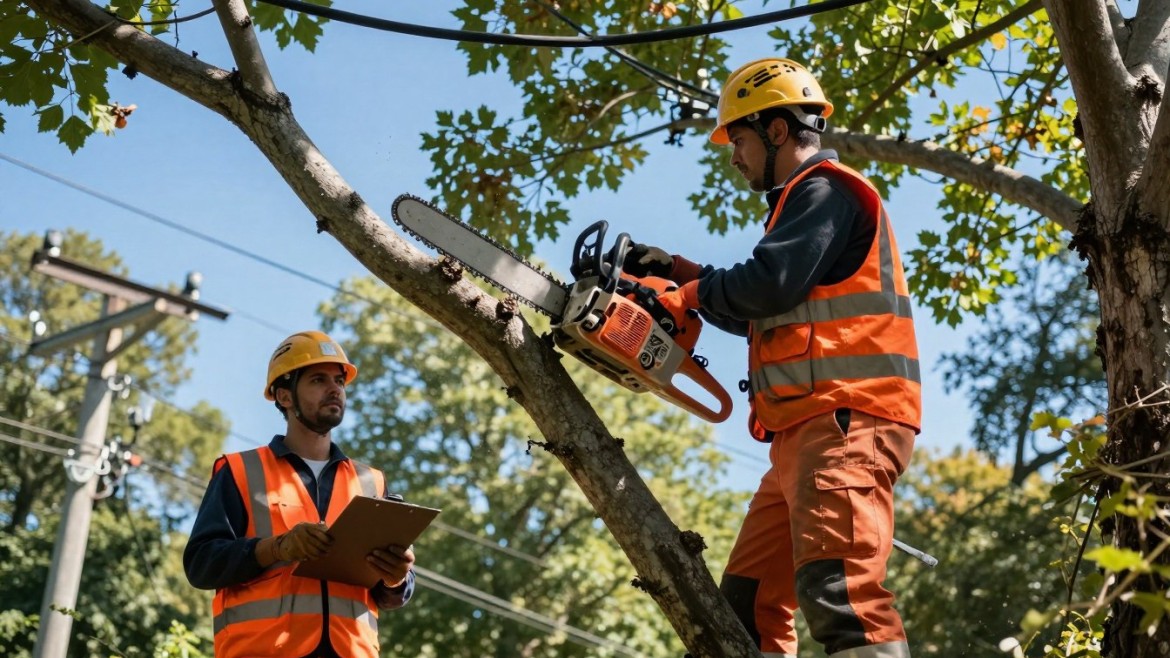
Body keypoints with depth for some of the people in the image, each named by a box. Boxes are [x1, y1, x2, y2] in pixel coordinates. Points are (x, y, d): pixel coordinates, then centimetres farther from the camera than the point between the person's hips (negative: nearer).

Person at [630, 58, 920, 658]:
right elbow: (754, 314, 30)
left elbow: (770, 284, -17)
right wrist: (680, 273, 21)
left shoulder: (826, 189, -3)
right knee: (749, 600, 8)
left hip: (845, 421, -11)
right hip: (805, 430, 11)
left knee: (837, 589, -24)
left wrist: (690, 292, 1)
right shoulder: (804, 201, 29)